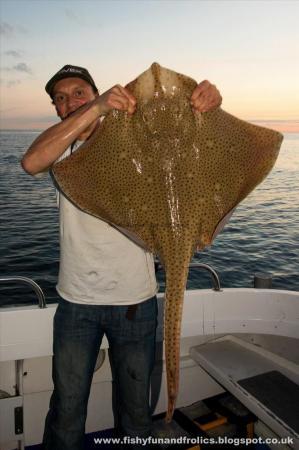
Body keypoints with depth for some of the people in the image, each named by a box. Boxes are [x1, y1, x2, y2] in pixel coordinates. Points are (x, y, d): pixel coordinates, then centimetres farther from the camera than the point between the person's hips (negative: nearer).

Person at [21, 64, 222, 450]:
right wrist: (96, 108, -32)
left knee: (135, 411, 15)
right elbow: (31, 162, -22)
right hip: (76, 300, 1)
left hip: (135, 299, 0)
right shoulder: (60, 147, 0)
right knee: (66, 412, 13)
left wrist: (208, 102, -26)